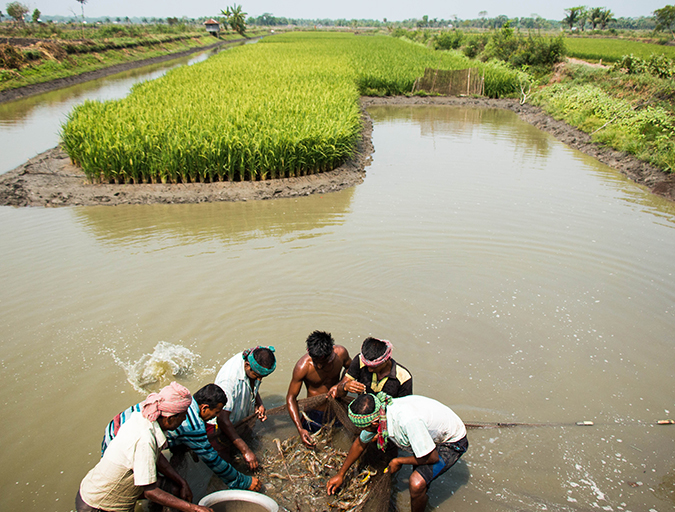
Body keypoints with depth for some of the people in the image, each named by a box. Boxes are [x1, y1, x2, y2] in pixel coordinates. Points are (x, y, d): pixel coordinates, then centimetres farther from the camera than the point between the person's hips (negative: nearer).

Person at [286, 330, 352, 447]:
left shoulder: (341, 352, -22)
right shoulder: (302, 367, -31)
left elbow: (350, 367, 3)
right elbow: (291, 398, -21)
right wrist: (300, 429, -28)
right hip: (315, 412, -3)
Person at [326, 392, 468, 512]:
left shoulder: (408, 421, -41)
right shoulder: (376, 415, -14)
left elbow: (432, 458, -27)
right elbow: (360, 443, 6)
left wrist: (398, 461, -13)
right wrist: (341, 474, 13)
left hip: (453, 443, -8)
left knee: (416, 483, -20)